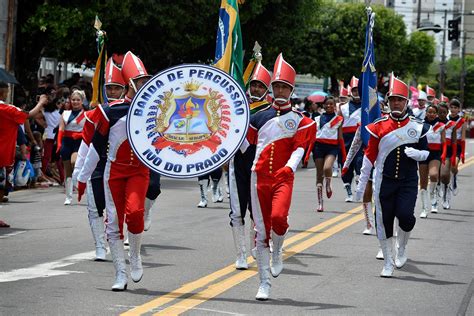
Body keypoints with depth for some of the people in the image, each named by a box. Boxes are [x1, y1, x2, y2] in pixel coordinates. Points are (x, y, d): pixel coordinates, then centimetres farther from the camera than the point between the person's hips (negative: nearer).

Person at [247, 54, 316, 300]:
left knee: (278, 216, -29)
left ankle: (277, 252, 4)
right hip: (259, 177, 3)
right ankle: (264, 284, 9)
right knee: (261, 231, 1)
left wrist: (289, 167, -24)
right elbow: (244, 141, 18)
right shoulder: (260, 116, 12)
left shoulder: (300, 120, 5)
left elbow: (299, 148, -7)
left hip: (283, 178, -2)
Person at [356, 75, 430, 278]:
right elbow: (369, 156, 4)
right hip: (384, 182, 1)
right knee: (384, 220, 1)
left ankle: (402, 249, 13)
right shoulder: (379, 126, 0)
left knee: (405, 215, -18)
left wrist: (416, 153, -15)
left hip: (408, 182, 0)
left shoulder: (418, 127, 2)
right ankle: (388, 264, 15)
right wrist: (361, 184, 3)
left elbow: (426, 153, 9)